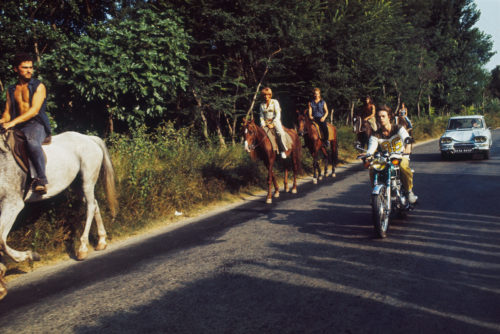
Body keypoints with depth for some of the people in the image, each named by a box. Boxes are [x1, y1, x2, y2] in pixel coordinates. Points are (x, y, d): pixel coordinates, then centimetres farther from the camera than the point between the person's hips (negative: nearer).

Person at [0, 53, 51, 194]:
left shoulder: (39, 86, 3)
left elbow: (34, 110, -10)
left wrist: (13, 122, -21)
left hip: (37, 124, -6)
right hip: (17, 127, 6)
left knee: (32, 140, -38)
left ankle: (41, 179, -44)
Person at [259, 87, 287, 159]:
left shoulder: (275, 102, 0)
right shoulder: (262, 105, 12)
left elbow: (278, 114, -6)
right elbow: (261, 116, 12)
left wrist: (273, 124, -15)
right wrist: (263, 124, -6)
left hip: (275, 121, -4)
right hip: (266, 123, 4)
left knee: (280, 133, -31)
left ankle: (283, 151, -24)